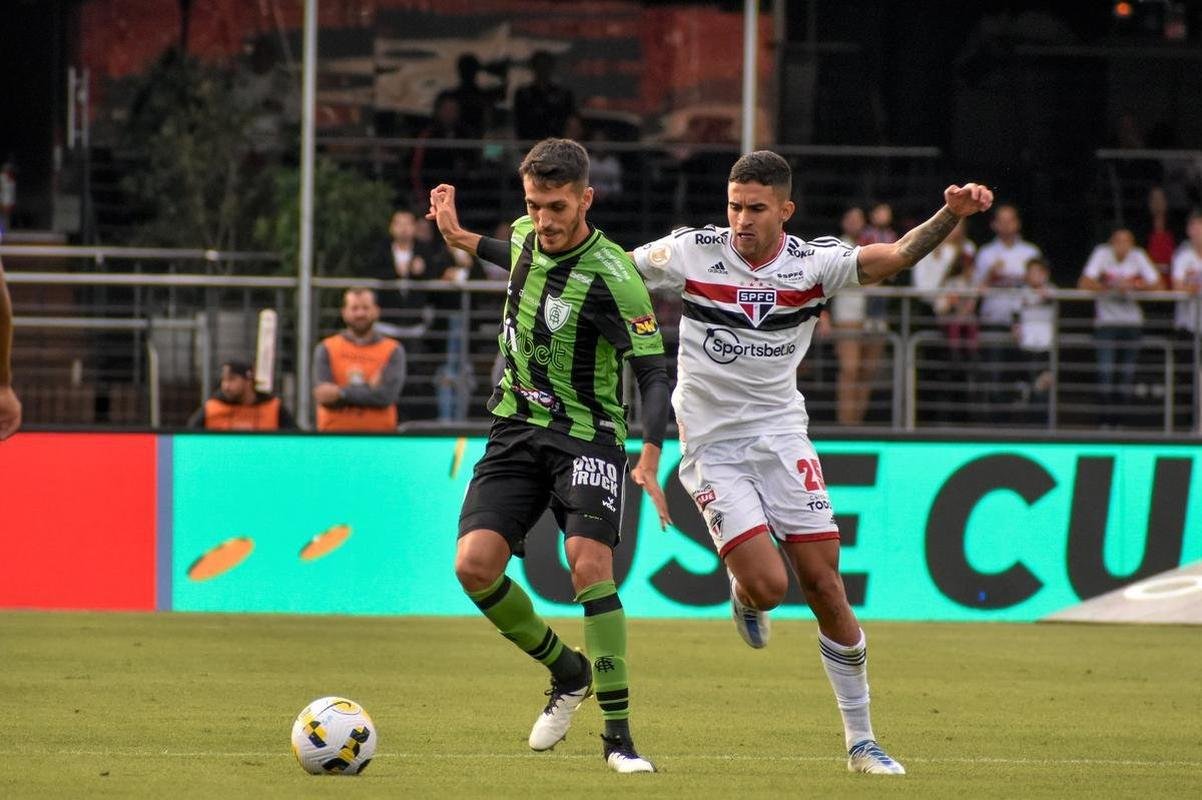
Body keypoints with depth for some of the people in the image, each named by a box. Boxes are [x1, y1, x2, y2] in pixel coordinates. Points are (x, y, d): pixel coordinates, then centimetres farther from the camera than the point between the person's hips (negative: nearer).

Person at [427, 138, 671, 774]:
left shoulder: (612, 277, -19)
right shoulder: (526, 235, 1)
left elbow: (654, 374, -18)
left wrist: (650, 457, -31)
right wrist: (463, 240, 26)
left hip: (586, 435, -6)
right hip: (516, 429, 6)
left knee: (589, 564, -25)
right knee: (474, 564, -11)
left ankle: (618, 734, -16)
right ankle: (567, 672, 14)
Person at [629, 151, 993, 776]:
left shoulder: (813, 262, -7)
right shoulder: (692, 251, -7)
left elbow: (895, 256, -20)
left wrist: (952, 215, -35)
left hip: (781, 437, 1)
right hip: (711, 446, -1)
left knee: (824, 584, -4)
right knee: (767, 584, -17)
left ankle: (860, 741, 7)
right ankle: (742, 593, 24)